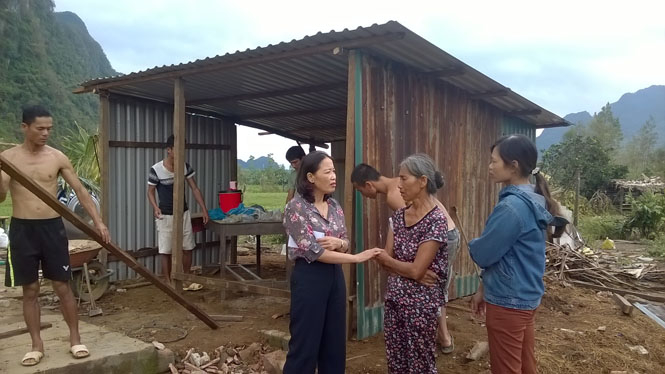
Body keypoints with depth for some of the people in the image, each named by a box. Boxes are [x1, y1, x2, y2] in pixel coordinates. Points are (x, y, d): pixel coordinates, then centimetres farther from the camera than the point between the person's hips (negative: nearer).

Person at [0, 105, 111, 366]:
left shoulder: (58, 158, -1)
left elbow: (80, 190, 0)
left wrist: (98, 221, -8)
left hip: (52, 227, 0)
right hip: (22, 229, 0)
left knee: (62, 286, 5)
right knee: (30, 290, 9)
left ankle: (75, 339, 17)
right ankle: (37, 344, 21)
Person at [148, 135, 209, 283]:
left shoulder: (185, 166, -5)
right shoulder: (156, 170, -16)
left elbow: (195, 189, 1)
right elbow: (150, 192, -4)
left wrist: (204, 210, -5)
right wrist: (155, 207, -22)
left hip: (184, 213, 4)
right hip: (165, 216, -4)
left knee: (187, 248, 11)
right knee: (166, 251, 2)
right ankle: (168, 282, 16)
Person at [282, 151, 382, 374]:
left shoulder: (334, 206, 6)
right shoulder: (296, 208, -15)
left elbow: (346, 242, 10)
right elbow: (313, 251, -21)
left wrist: (338, 243, -15)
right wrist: (357, 258, -22)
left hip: (335, 275, 7)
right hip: (309, 277, -7)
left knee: (335, 342, 15)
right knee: (305, 344, 3)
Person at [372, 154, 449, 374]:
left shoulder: (436, 220, -17)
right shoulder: (399, 216, 4)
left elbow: (417, 270, -20)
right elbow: (387, 262, 1)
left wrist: (384, 258, -6)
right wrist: (410, 273, -16)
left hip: (420, 303, -6)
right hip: (395, 299, 7)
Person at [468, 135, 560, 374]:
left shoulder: (511, 206, -24)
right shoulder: (532, 201, 6)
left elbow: (483, 254, -19)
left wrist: (473, 245, 4)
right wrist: (484, 289, 16)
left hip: (508, 302, -9)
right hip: (527, 297, 9)